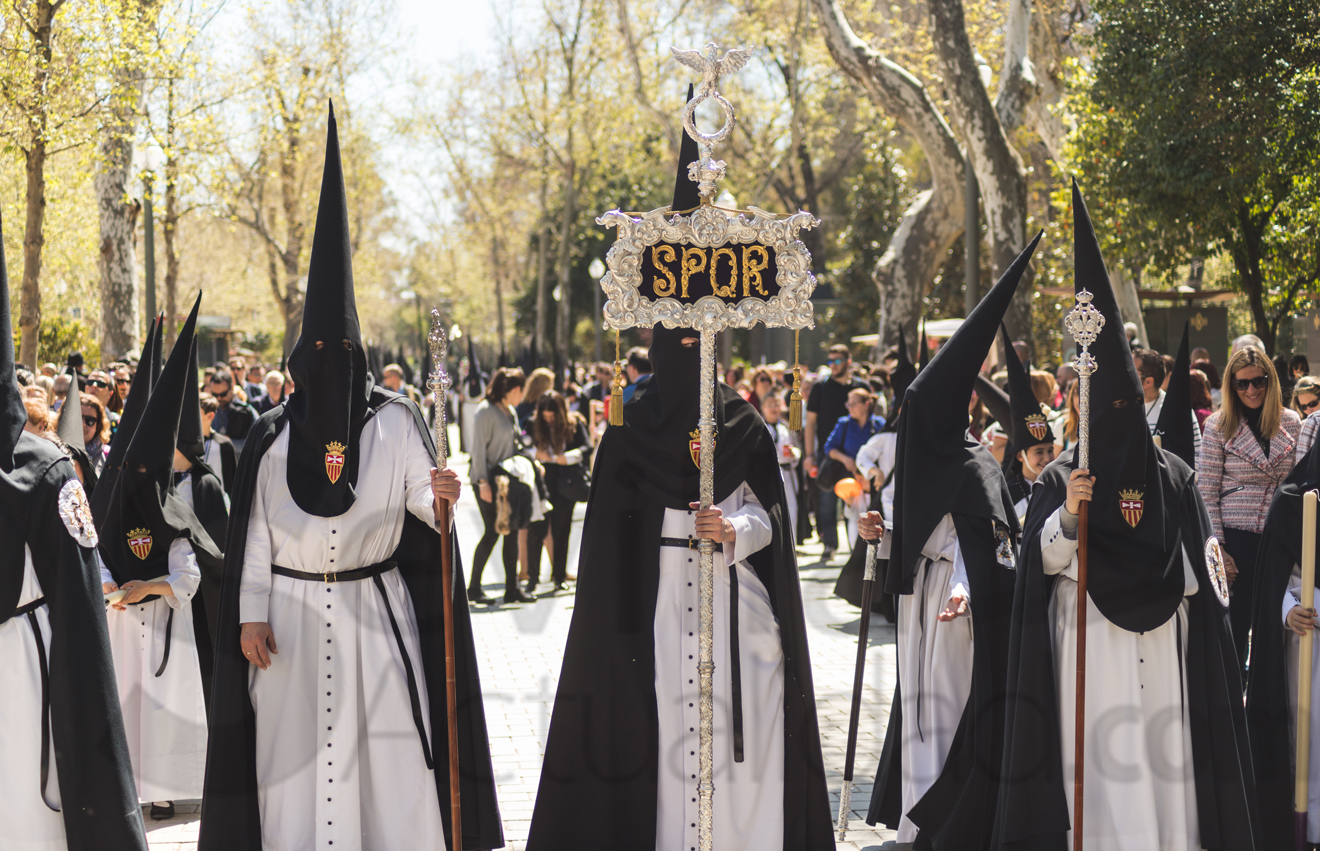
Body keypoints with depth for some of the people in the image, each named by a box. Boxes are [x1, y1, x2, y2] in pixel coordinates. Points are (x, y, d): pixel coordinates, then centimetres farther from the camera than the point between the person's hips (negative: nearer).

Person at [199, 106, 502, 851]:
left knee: (388, 746, -4)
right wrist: (250, 615, -2)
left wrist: (440, 500, -29)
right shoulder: (273, 435, 3)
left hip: (378, 609, -1)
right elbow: (254, 530, 3)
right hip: (293, 613, 1)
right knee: (294, 749, 2)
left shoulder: (396, 422, 0)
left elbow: (419, 495, -6)